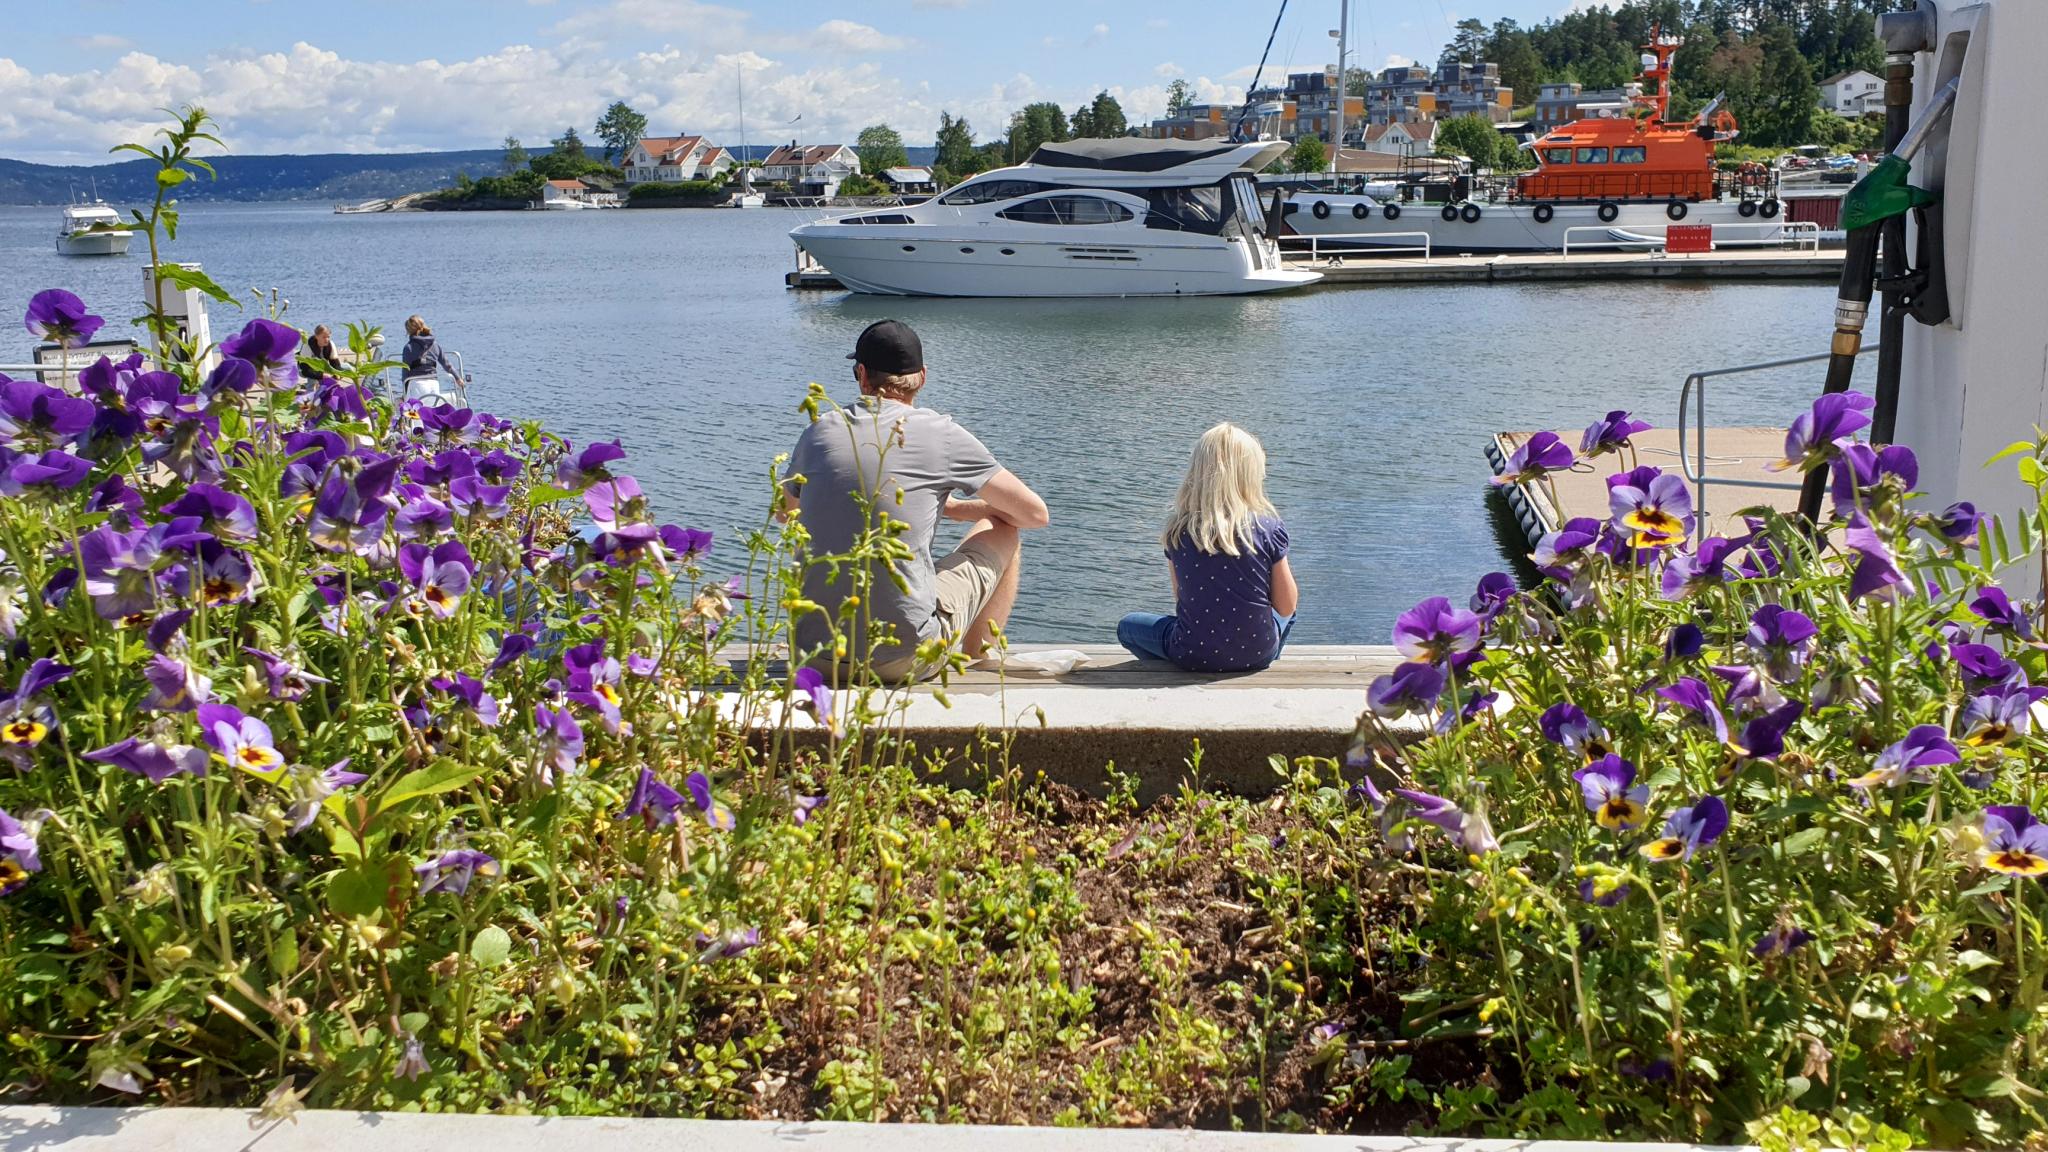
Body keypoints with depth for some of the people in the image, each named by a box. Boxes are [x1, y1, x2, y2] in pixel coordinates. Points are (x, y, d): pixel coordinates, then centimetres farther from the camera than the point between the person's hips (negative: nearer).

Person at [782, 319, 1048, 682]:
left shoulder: (819, 431, 6)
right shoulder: (940, 433, -4)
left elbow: (786, 512, 26)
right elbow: (1035, 513, 5)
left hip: (817, 656, 4)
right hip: (905, 660, -4)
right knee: (1002, 531, 18)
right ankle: (976, 660, 34)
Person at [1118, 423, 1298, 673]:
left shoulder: (1176, 529, -6)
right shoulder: (1268, 527, -11)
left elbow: (1181, 597, 4)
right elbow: (1286, 607, -4)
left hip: (1194, 656, 0)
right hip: (1258, 654, 0)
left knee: (1127, 626, 27)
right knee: (1295, 598, 32)